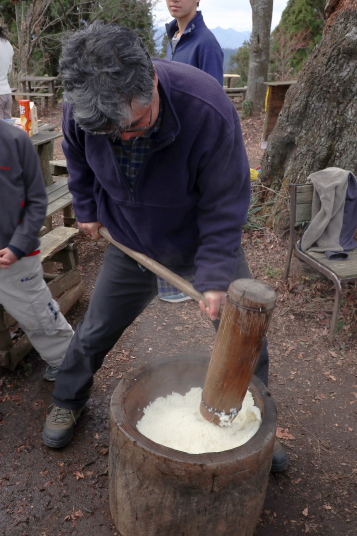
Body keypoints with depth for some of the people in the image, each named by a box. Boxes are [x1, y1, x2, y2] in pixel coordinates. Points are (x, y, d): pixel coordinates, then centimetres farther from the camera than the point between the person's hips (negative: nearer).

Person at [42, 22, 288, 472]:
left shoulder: (209, 109, -33)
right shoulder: (80, 108, -21)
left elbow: (225, 203, -23)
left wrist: (215, 276, -26)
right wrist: (86, 208, 9)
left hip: (204, 241, -1)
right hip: (130, 245, 2)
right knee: (94, 332, 13)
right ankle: (68, 401, 43)